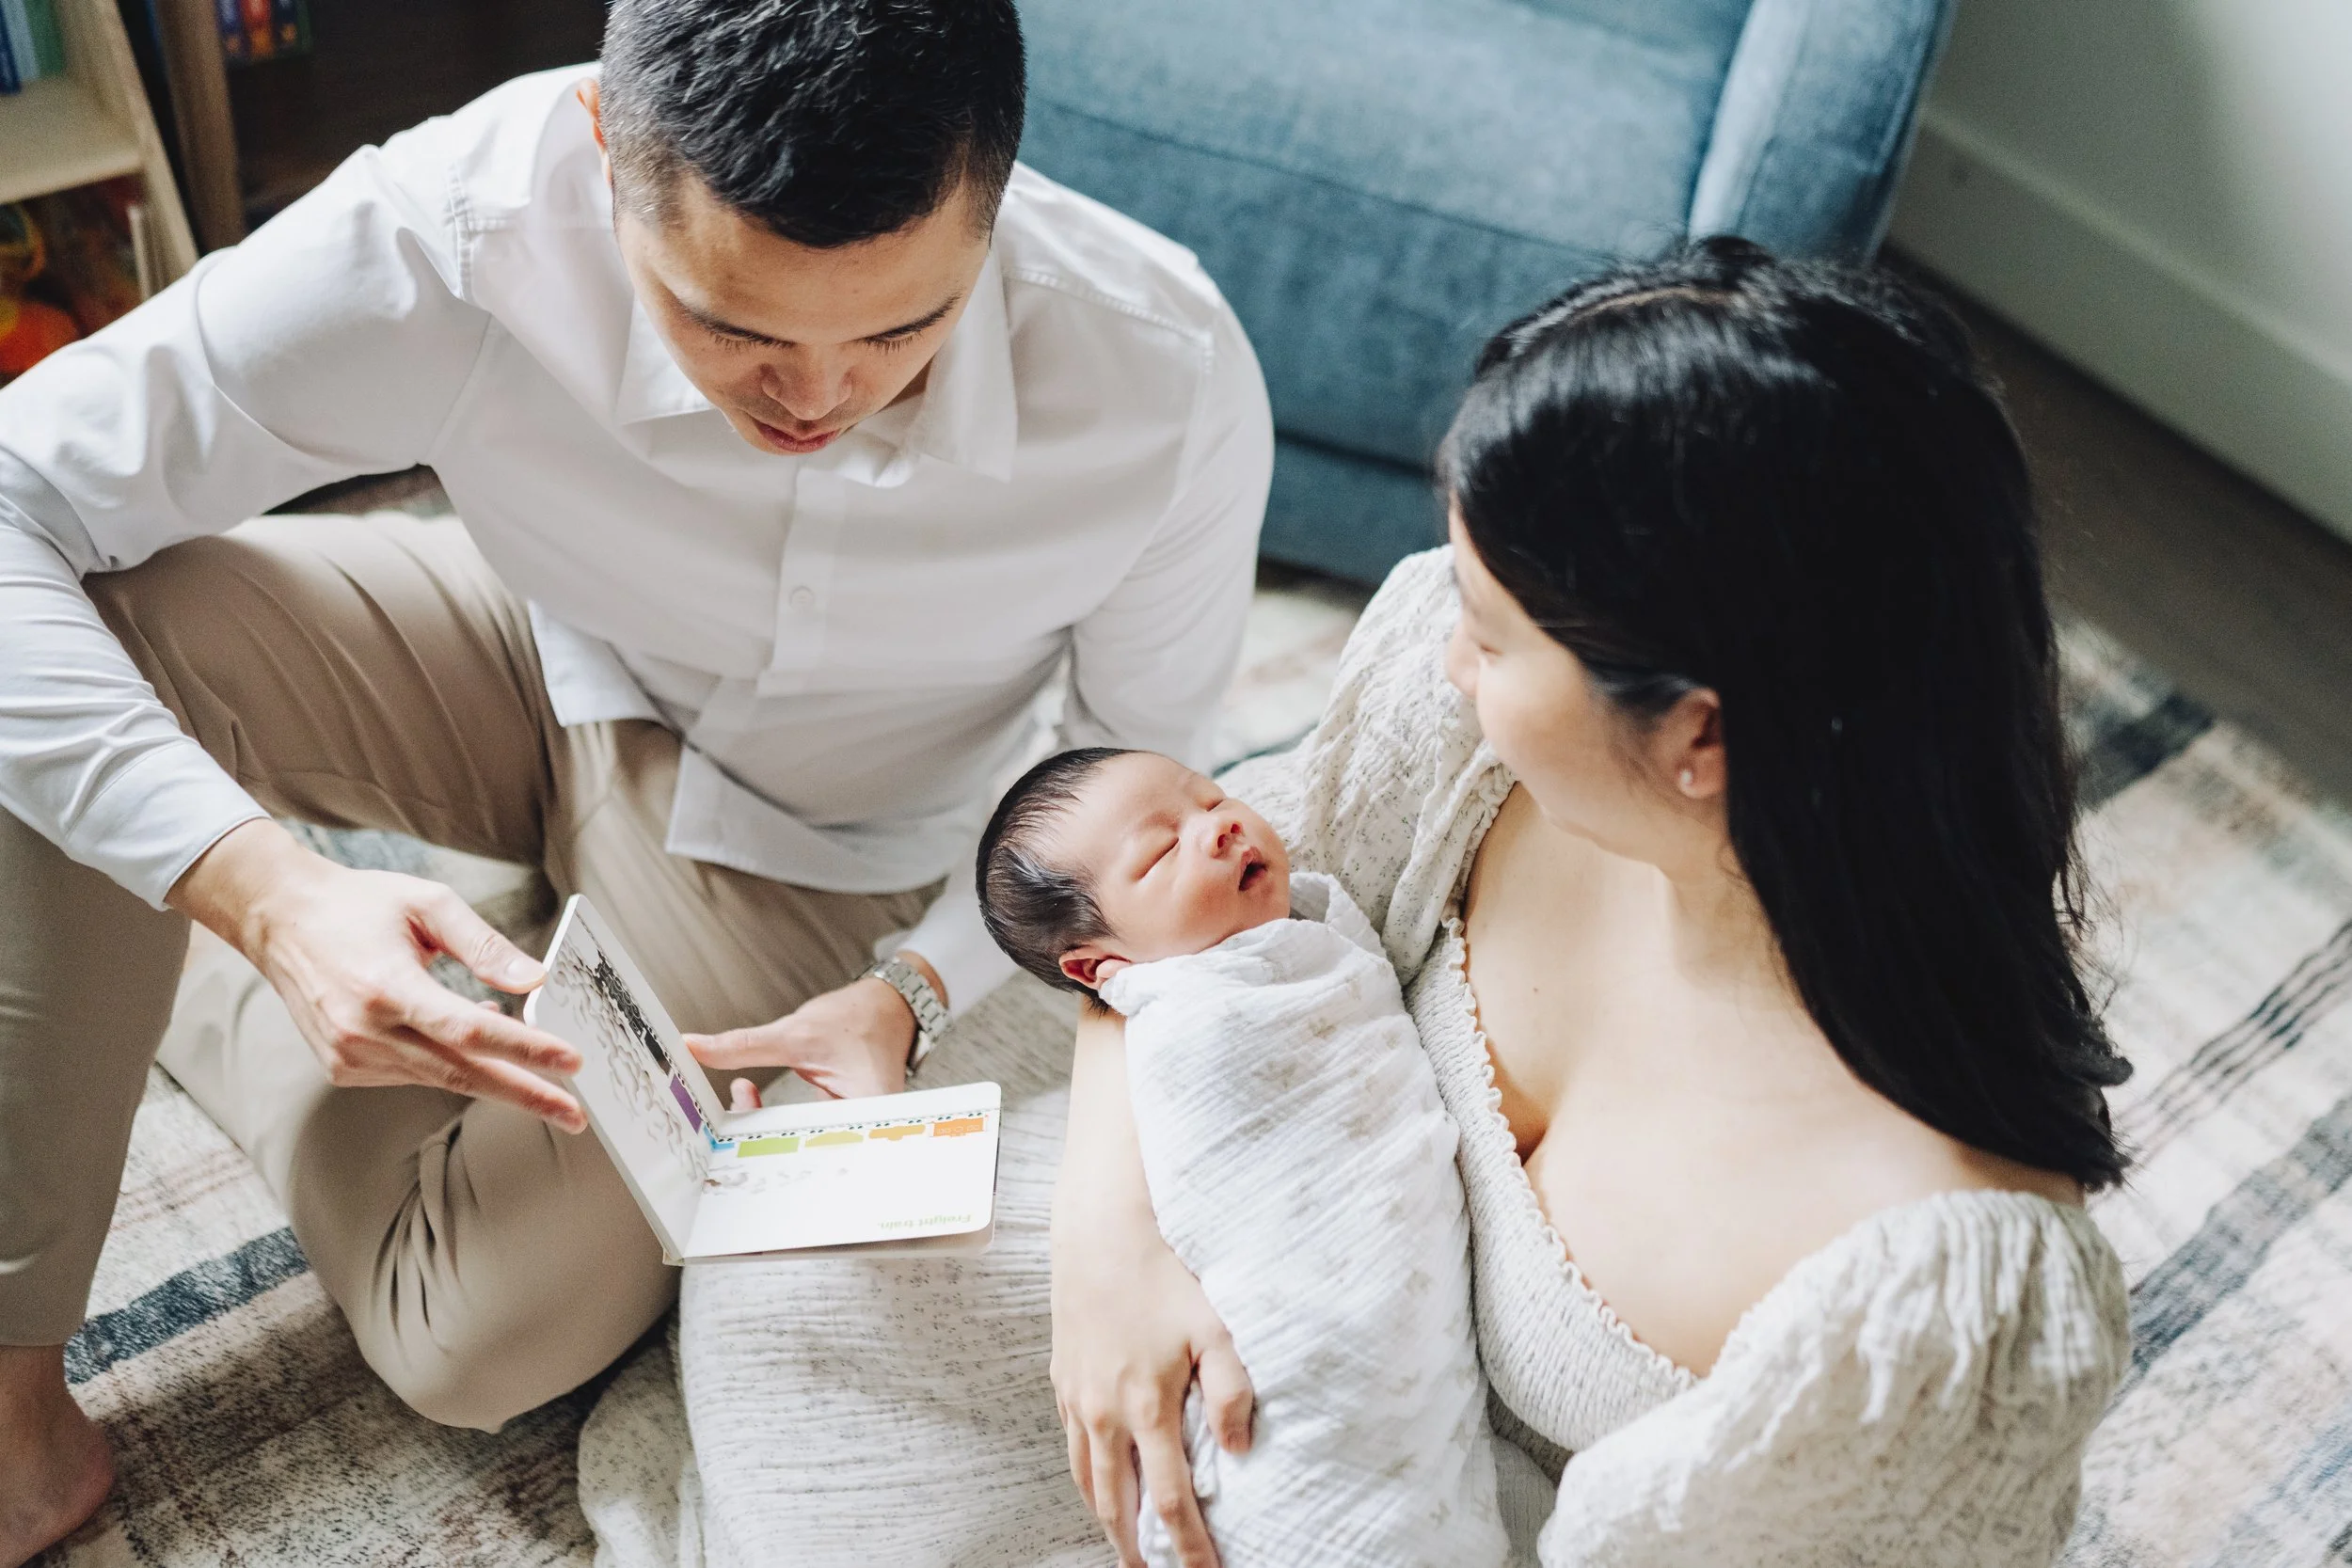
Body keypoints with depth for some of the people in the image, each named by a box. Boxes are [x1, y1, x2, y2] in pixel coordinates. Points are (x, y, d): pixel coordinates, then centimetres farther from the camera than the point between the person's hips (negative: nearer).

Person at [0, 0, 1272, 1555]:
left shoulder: (1170, 388, -33)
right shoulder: (449, 237, -34)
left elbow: (1145, 771, -13)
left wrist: (916, 992, -27)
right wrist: (263, 886, -42)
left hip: (797, 847, 0)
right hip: (543, 669, 1)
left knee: (492, 1339, -15)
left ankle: (204, 1003, 15)